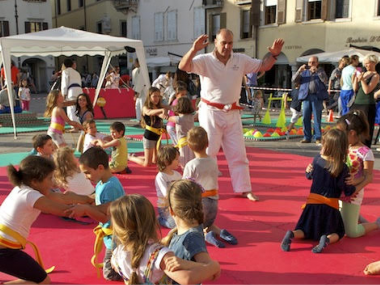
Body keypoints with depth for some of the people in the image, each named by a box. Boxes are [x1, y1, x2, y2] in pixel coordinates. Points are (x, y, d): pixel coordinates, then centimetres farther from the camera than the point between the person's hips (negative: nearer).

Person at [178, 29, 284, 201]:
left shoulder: (241, 60, 3)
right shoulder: (205, 60, -11)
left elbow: (263, 66, 12)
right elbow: (183, 66, -25)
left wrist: (274, 54, -7)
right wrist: (194, 49, -41)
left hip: (232, 113, 4)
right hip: (211, 112, -4)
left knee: (238, 153, 11)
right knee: (208, 152, 3)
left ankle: (244, 189, 24)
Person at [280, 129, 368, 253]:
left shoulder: (317, 159, -5)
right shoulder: (342, 168, -14)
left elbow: (309, 175, 10)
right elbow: (348, 191, -6)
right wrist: (361, 184, 8)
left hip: (313, 203, 2)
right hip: (330, 206, -2)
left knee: (306, 231, 16)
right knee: (337, 233, 18)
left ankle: (292, 234, -18)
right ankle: (327, 239, -17)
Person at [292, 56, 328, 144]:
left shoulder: (320, 71, 14)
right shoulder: (304, 72, 18)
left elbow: (325, 80, -4)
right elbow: (294, 80, 7)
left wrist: (317, 71, -10)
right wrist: (299, 71, -6)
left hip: (317, 97, -2)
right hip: (306, 97, 2)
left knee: (317, 118, -3)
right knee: (306, 118, 1)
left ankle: (318, 138, 1)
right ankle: (307, 137, 8)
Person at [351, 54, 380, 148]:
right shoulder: (363, 73, 13)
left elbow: (367, 90, -14)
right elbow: (355, 89, 8)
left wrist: (362, 79, -18)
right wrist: (356, 78, -5)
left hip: (367, 105, -7)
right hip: (356, 103, 7)